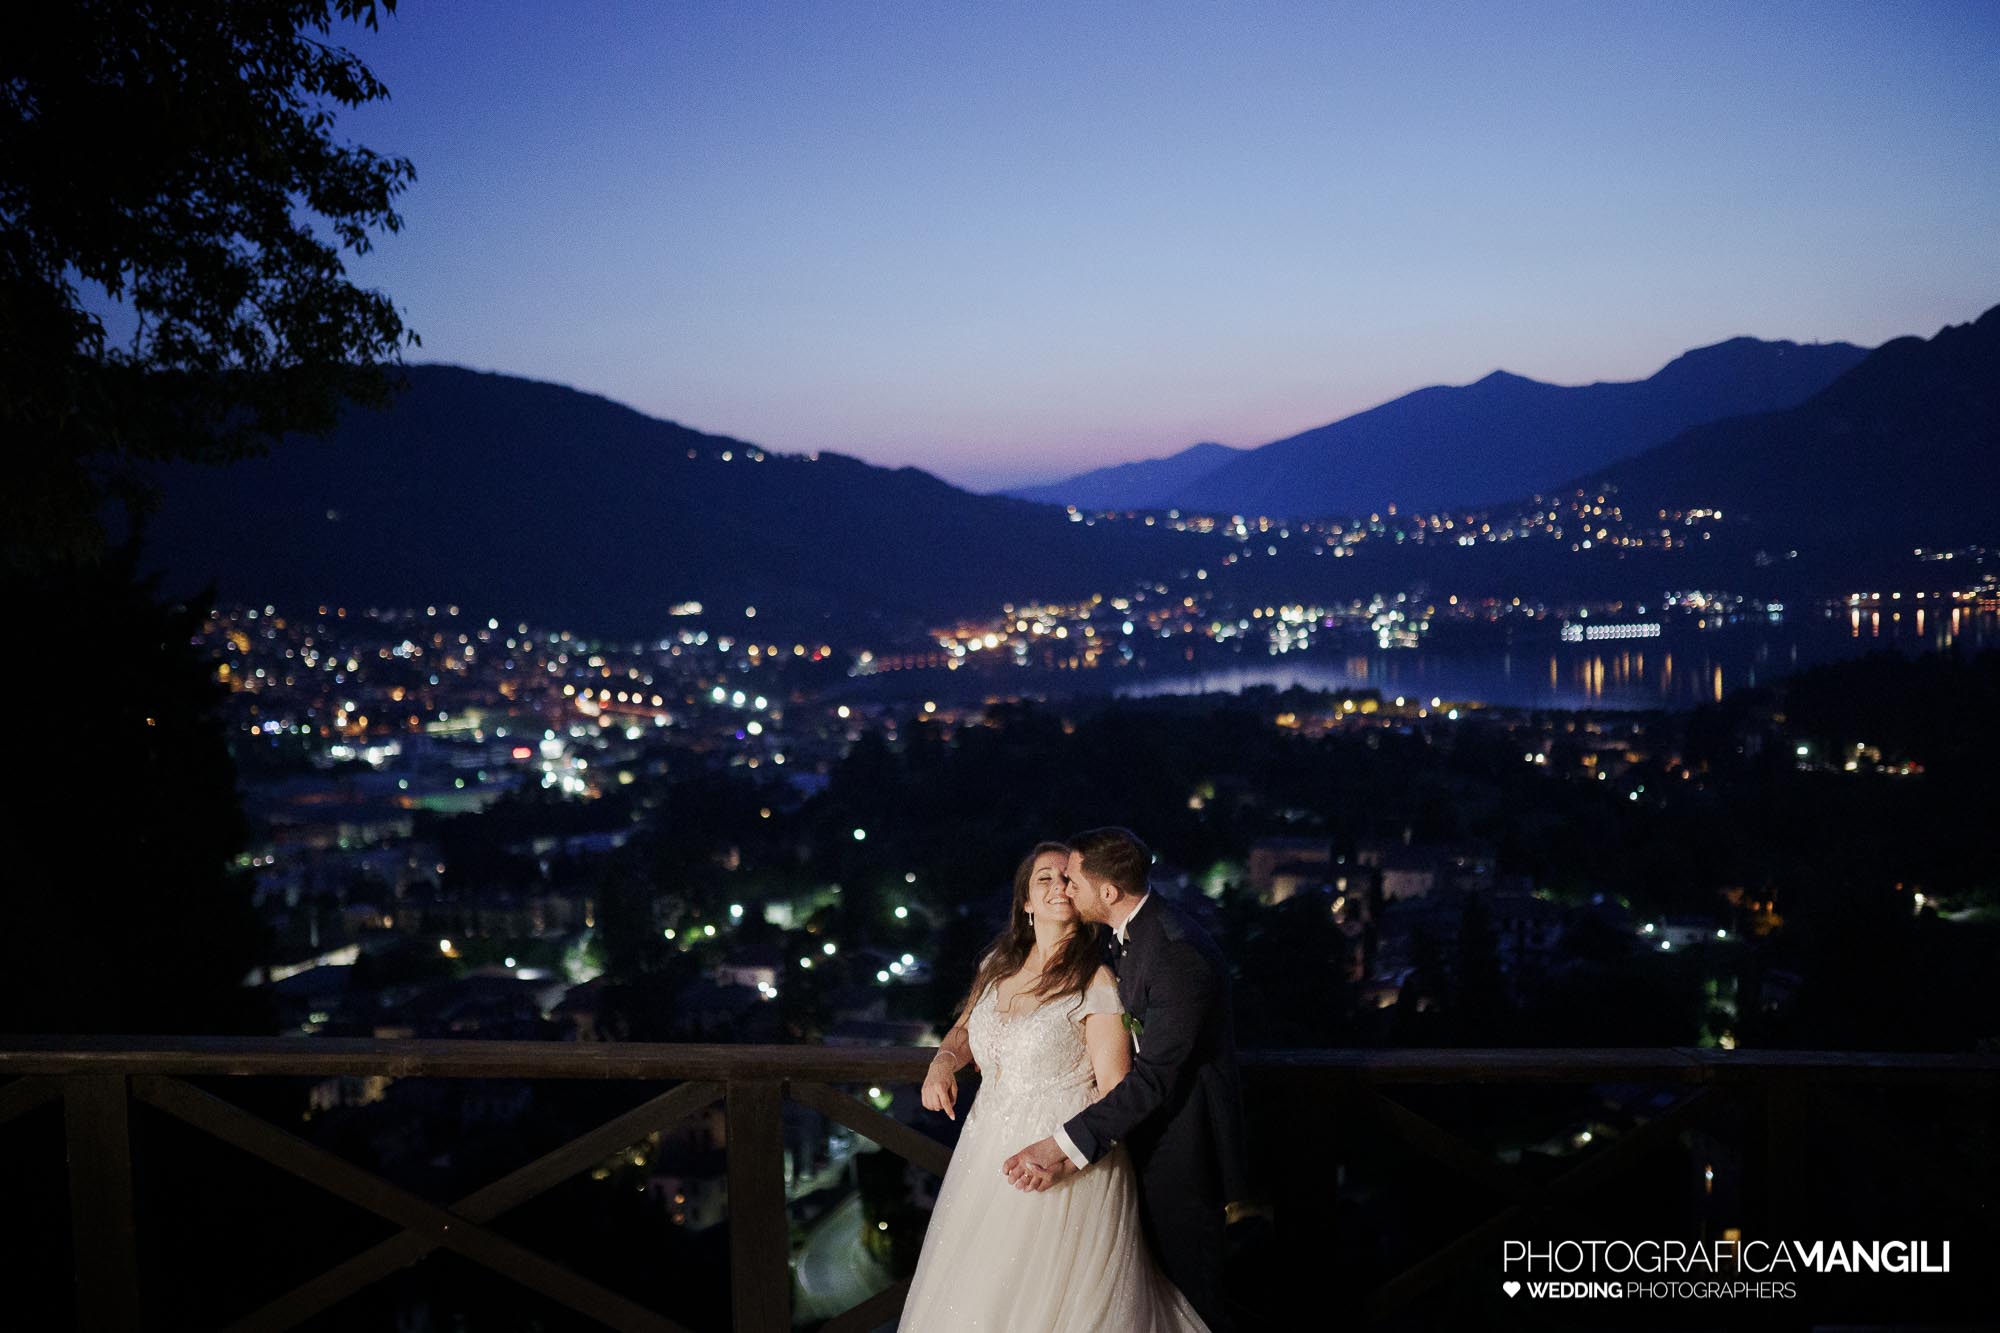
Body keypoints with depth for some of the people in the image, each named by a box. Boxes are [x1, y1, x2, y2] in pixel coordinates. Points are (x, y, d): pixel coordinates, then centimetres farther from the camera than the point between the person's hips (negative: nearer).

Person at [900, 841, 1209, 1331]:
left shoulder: (1096, 983, -14)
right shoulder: (998, 965, 5)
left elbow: (1114, 1090, -14)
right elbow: (964, 1030, 21)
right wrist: (943, 1062, -1)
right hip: (988, 1154, 6)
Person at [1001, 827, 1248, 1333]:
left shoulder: (1177, 953, -29)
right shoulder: (1136, 929, 3)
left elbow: (1153, 1078, -29)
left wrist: (1062, 1146, -31)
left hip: (1182, 1143, -9)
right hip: (1150, 1132, 10)